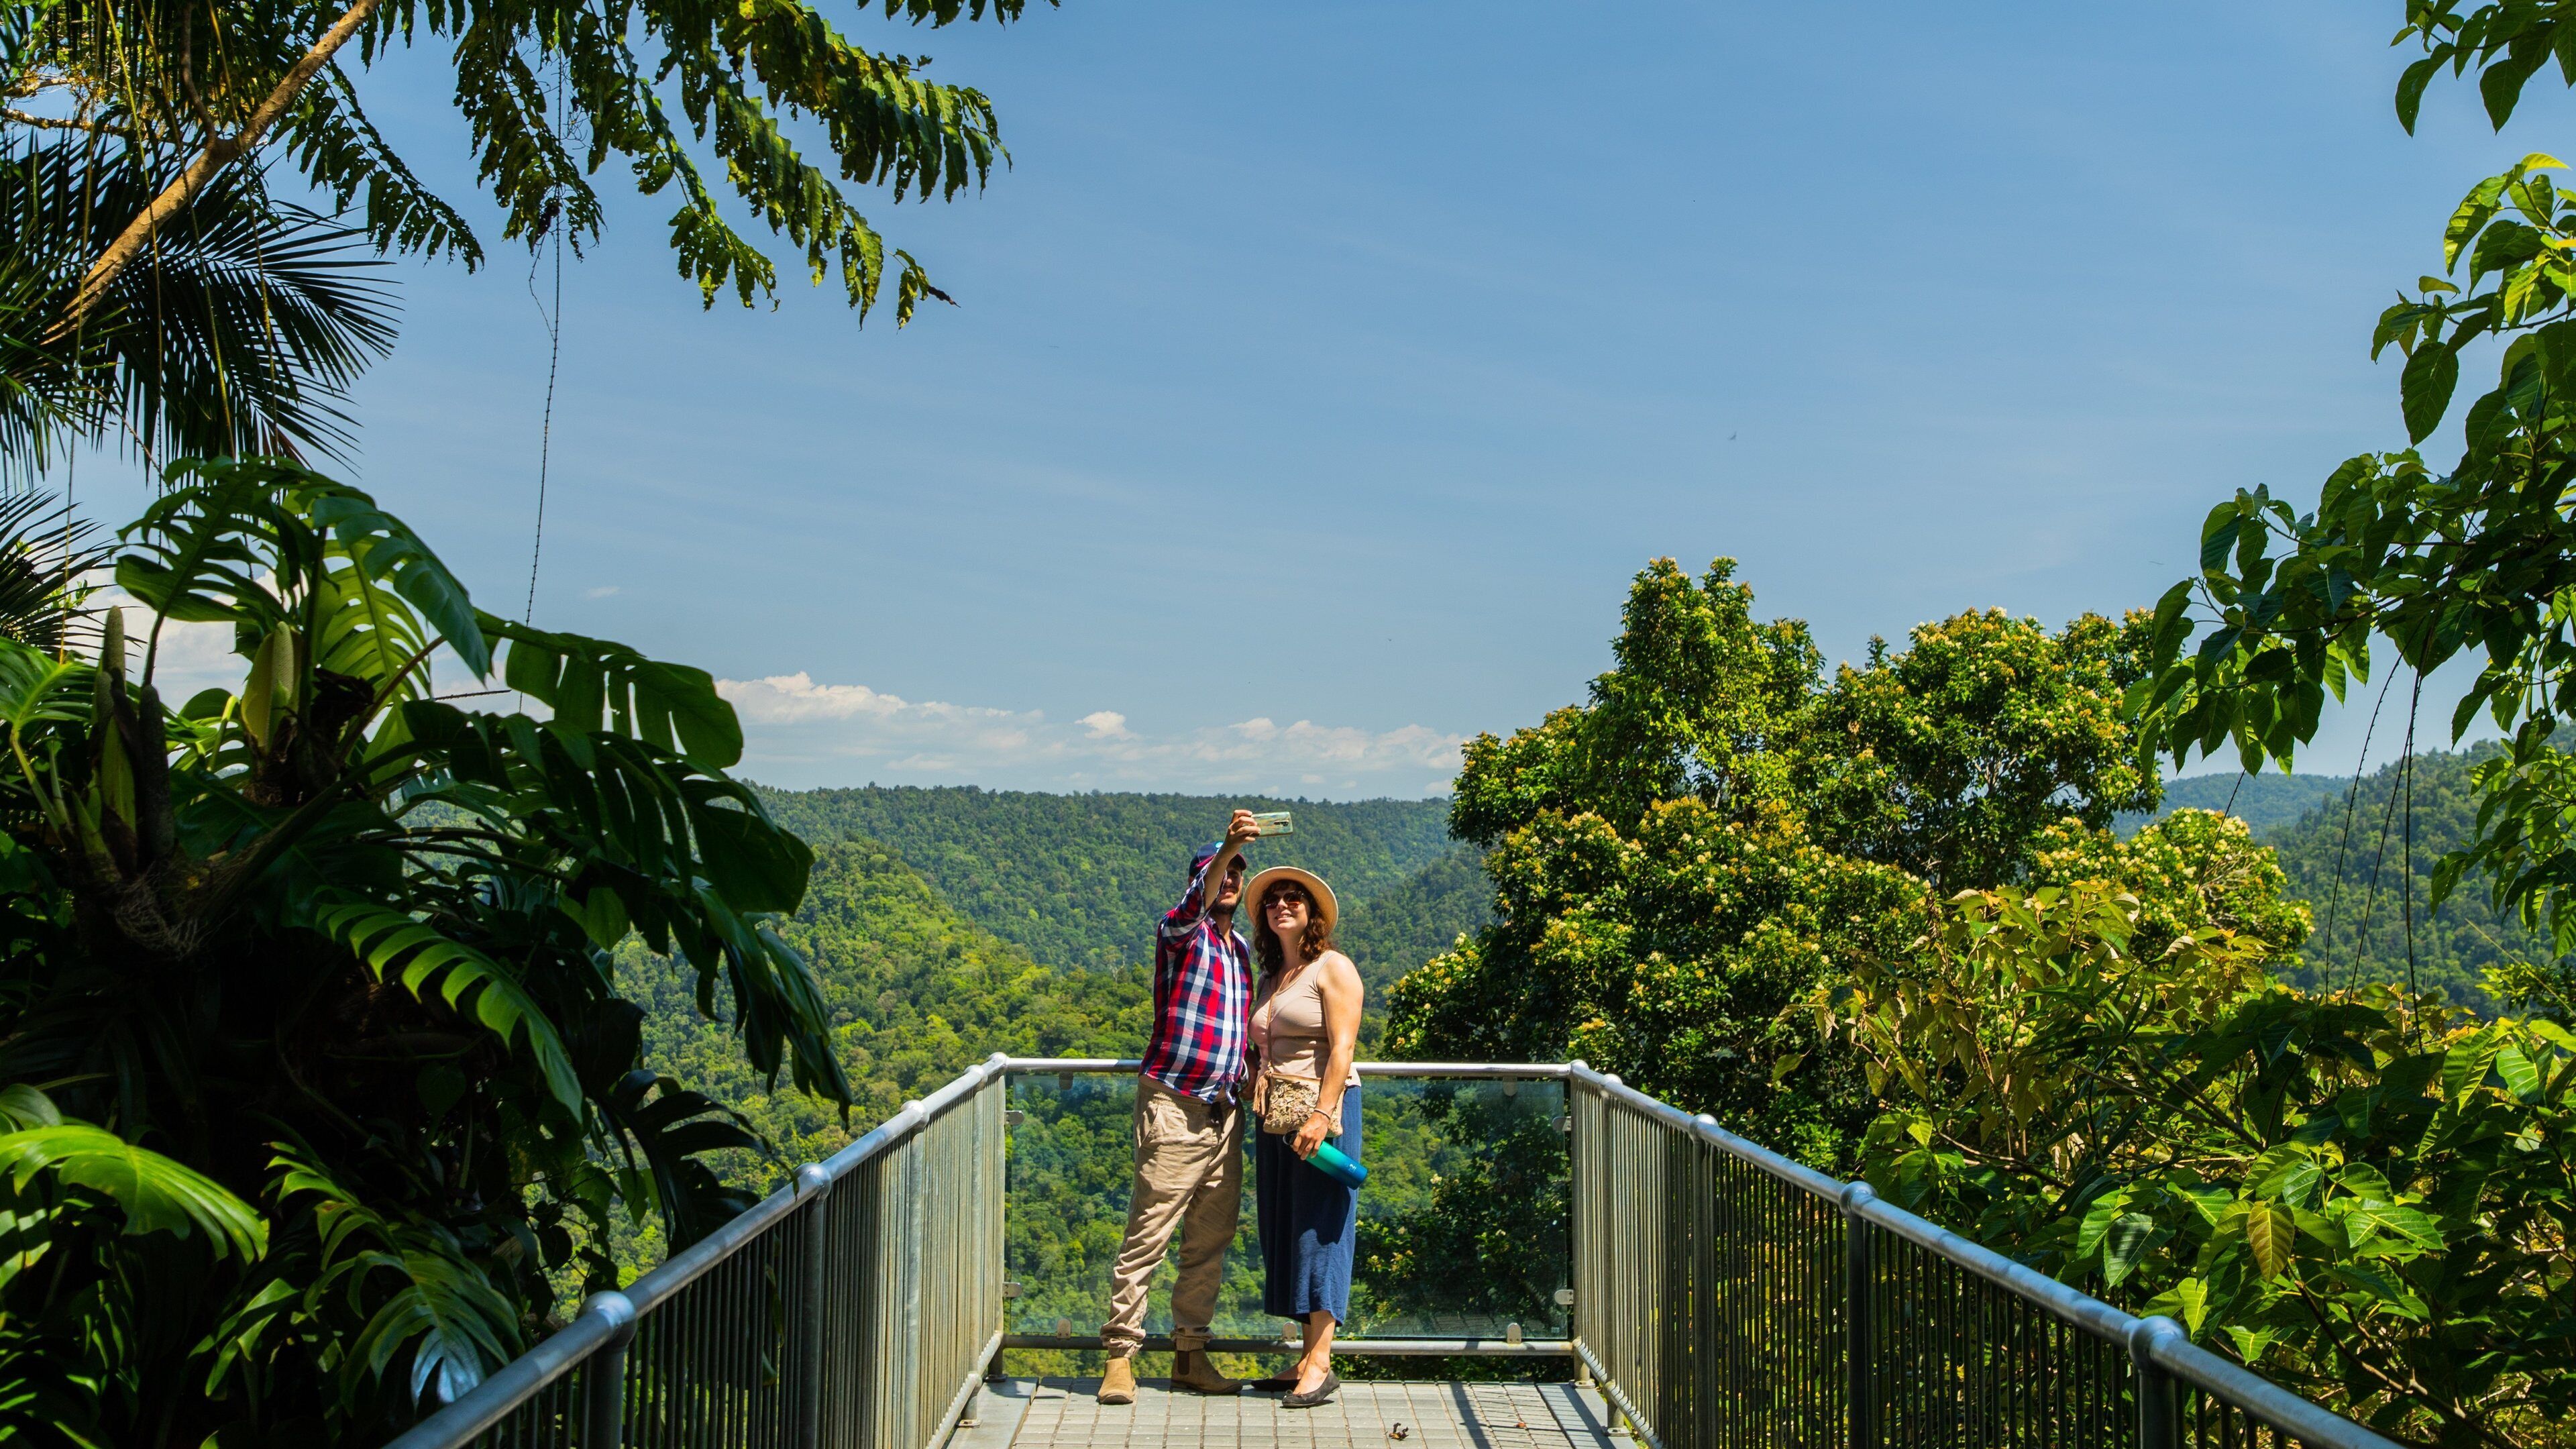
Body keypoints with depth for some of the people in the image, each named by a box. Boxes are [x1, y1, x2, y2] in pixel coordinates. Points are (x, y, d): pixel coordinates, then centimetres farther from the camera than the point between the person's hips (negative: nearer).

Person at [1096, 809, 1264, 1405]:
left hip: (1224, 1109, 7)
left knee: (1212, 1238, 9)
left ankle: (1190, 1353, 17)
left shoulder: (1241, 946, 18)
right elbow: (1194, 905, -29)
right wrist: (1226, 847, -45)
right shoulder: (1182, 932, -4)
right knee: (1148, 1234, -7)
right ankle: (1119, 1356, -1)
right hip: (1175, 1104, -7)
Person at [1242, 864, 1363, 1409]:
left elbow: (1342, 1047, -13)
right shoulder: (1269, 979, 18)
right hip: (1275, 1116, 8)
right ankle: (1308, 1356, 12)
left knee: (1319, 1228, -7)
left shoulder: (1333, 968, -4)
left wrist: (1322, 1114, -21)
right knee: (1285, 1231, 7)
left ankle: (1320, 1362, -6)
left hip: (1324, 1107, -8)